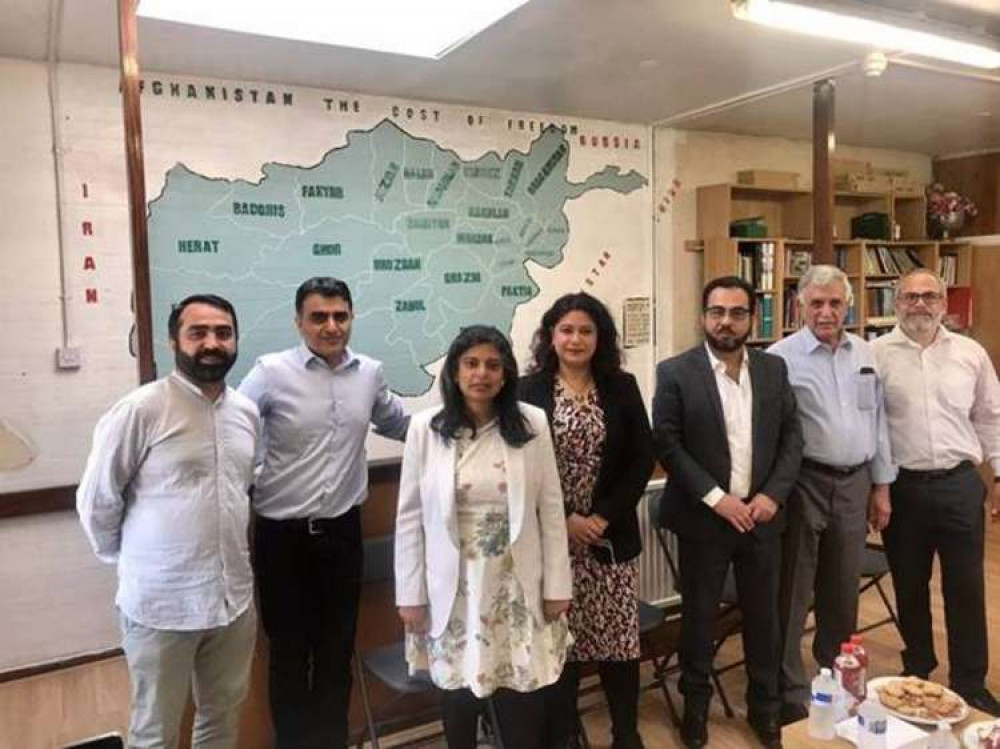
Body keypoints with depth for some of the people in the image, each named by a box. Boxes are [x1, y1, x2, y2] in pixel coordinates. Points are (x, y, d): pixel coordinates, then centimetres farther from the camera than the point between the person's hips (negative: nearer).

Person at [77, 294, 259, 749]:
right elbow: (96, 500, -8)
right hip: (161, 602, -5)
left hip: (234, 596, 5)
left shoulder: (247, 412, 4)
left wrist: (229, 553, 13)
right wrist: (131, 561, 2)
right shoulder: (140, 410, -15)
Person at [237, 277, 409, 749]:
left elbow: (399, 424, 20)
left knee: (337, 648, 16)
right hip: (283, 535, -3)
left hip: (343, 530, 3)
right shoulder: (271, 372, -11)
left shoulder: (370, 373, 2)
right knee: (289, 650, 12)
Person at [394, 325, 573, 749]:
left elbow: (551, 509, -1)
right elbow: (410, 517, -1)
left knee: (523, 697, 5)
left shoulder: (532, 423, -5)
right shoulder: (426, 428, -6)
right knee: (459, 693, 13)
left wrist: (557, 585, 0)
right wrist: (410, 594, -1)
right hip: (453, 589, 0)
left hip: (516, 586, 0)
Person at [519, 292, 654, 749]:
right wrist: (563, 521, -11)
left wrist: (604, 517, -9)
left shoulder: (622, 387, 3)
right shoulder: (529, 391, -3)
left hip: (612, 535, 2)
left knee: (617, 637, 9)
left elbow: (642, 459, 0)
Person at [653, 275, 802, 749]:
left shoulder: (774, 369, 4)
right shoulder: (675, 372, -8)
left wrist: (773, 495, -8)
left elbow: (792, 437, 5)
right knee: (699, 615, 11)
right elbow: (666, 444, -11)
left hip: (762, 514, 3)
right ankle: (696, 704, 31)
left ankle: (765, 705, 35)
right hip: (703, 517, -3)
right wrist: (716, 498, -16)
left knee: (764, 615, 14)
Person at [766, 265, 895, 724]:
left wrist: (881, 485, 12)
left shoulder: (865, 355, 8)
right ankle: (791, 695, 18)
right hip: (803, 483, -5)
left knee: (843, 590, 18)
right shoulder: (781, 357, -10)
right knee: (793, 592, 4)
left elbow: (877, 422, 13)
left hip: (854, 483, 6)